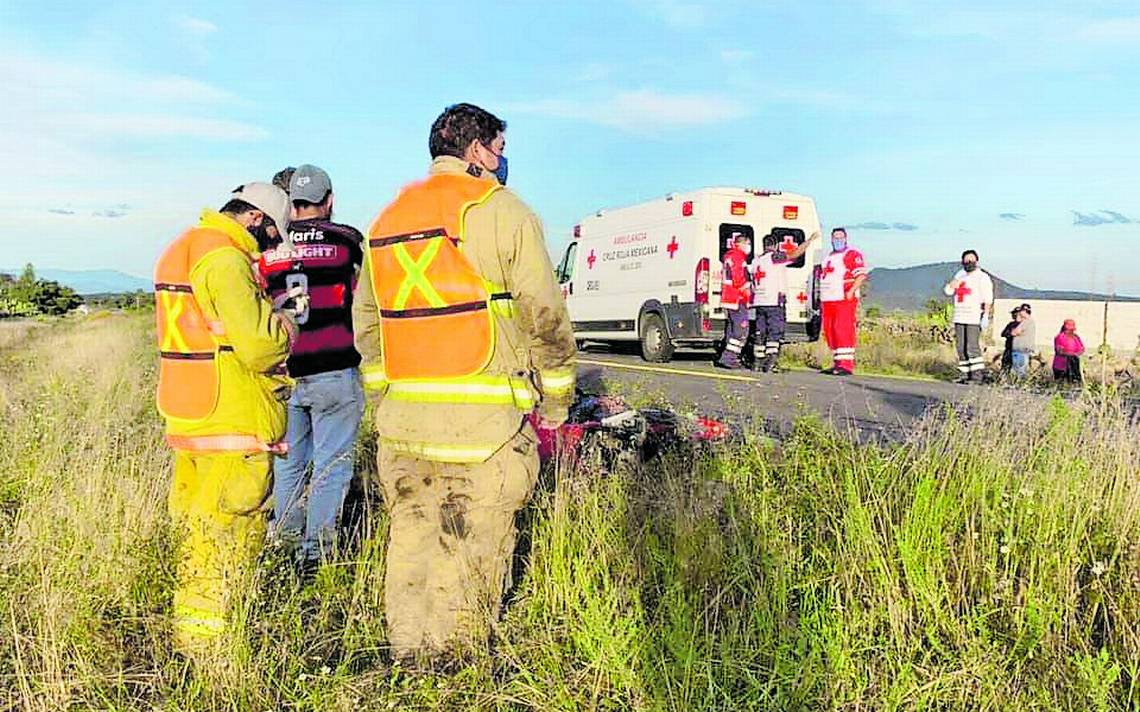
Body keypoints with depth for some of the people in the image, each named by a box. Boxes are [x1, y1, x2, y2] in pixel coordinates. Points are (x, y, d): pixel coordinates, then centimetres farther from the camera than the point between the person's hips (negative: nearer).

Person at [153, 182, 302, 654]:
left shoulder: (184, 249, 15)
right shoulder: (226, 259, -18)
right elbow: (257, 344, -24)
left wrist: (268, 310, 10)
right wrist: (286, 320, -5)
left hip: (188, 416, 10)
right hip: (229, 422, -10)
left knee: (199, 522, 19)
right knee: (228, 528, 0)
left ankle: (194, 623, 33)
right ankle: (204, 633, 10)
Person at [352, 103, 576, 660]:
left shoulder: (386, 220, 16)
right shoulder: (500, 210, -4)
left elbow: (365, 320, 19)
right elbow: (544, 314, -6)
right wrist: (556, 395, 4)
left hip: (401, 423, 6)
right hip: (482, 424, -6)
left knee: (409, 543, 15)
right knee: (473, 552, 5)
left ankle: (407, 657, 27)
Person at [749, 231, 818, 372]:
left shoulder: (756, 261, 15)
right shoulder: (775, 257, -7)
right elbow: (795, 254, -19)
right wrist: (811, 239, -15)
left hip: (759, 302, 7)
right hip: (775, 302, -6)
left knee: (760, 333, 11)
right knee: (774, 333, -5)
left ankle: (757, 362, 13)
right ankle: (770, 362, -12)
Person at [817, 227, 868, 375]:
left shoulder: (852, 254, -2)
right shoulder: (829, 257, 24)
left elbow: (861, 275, -11)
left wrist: (851, 291, -22)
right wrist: (821, 296, 23)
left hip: (845, 299, -8)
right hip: (828, 301, 9)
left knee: (844, 331, -14)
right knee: (830, 331, 7)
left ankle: (846, 364, -16)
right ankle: (837, 363, 14)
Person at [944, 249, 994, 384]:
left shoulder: (983, 277, -2)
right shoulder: (960, 275, 17)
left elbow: (988, 299, -10)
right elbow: (947, 291, 13)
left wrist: (986, 316, -19)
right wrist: (956, 281, -4)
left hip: (975, 318, -6)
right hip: (959, 316, 7)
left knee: (972, 347, -13)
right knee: (961, 347, 7)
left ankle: (977, 375, -10)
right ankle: (964, 374, 12)